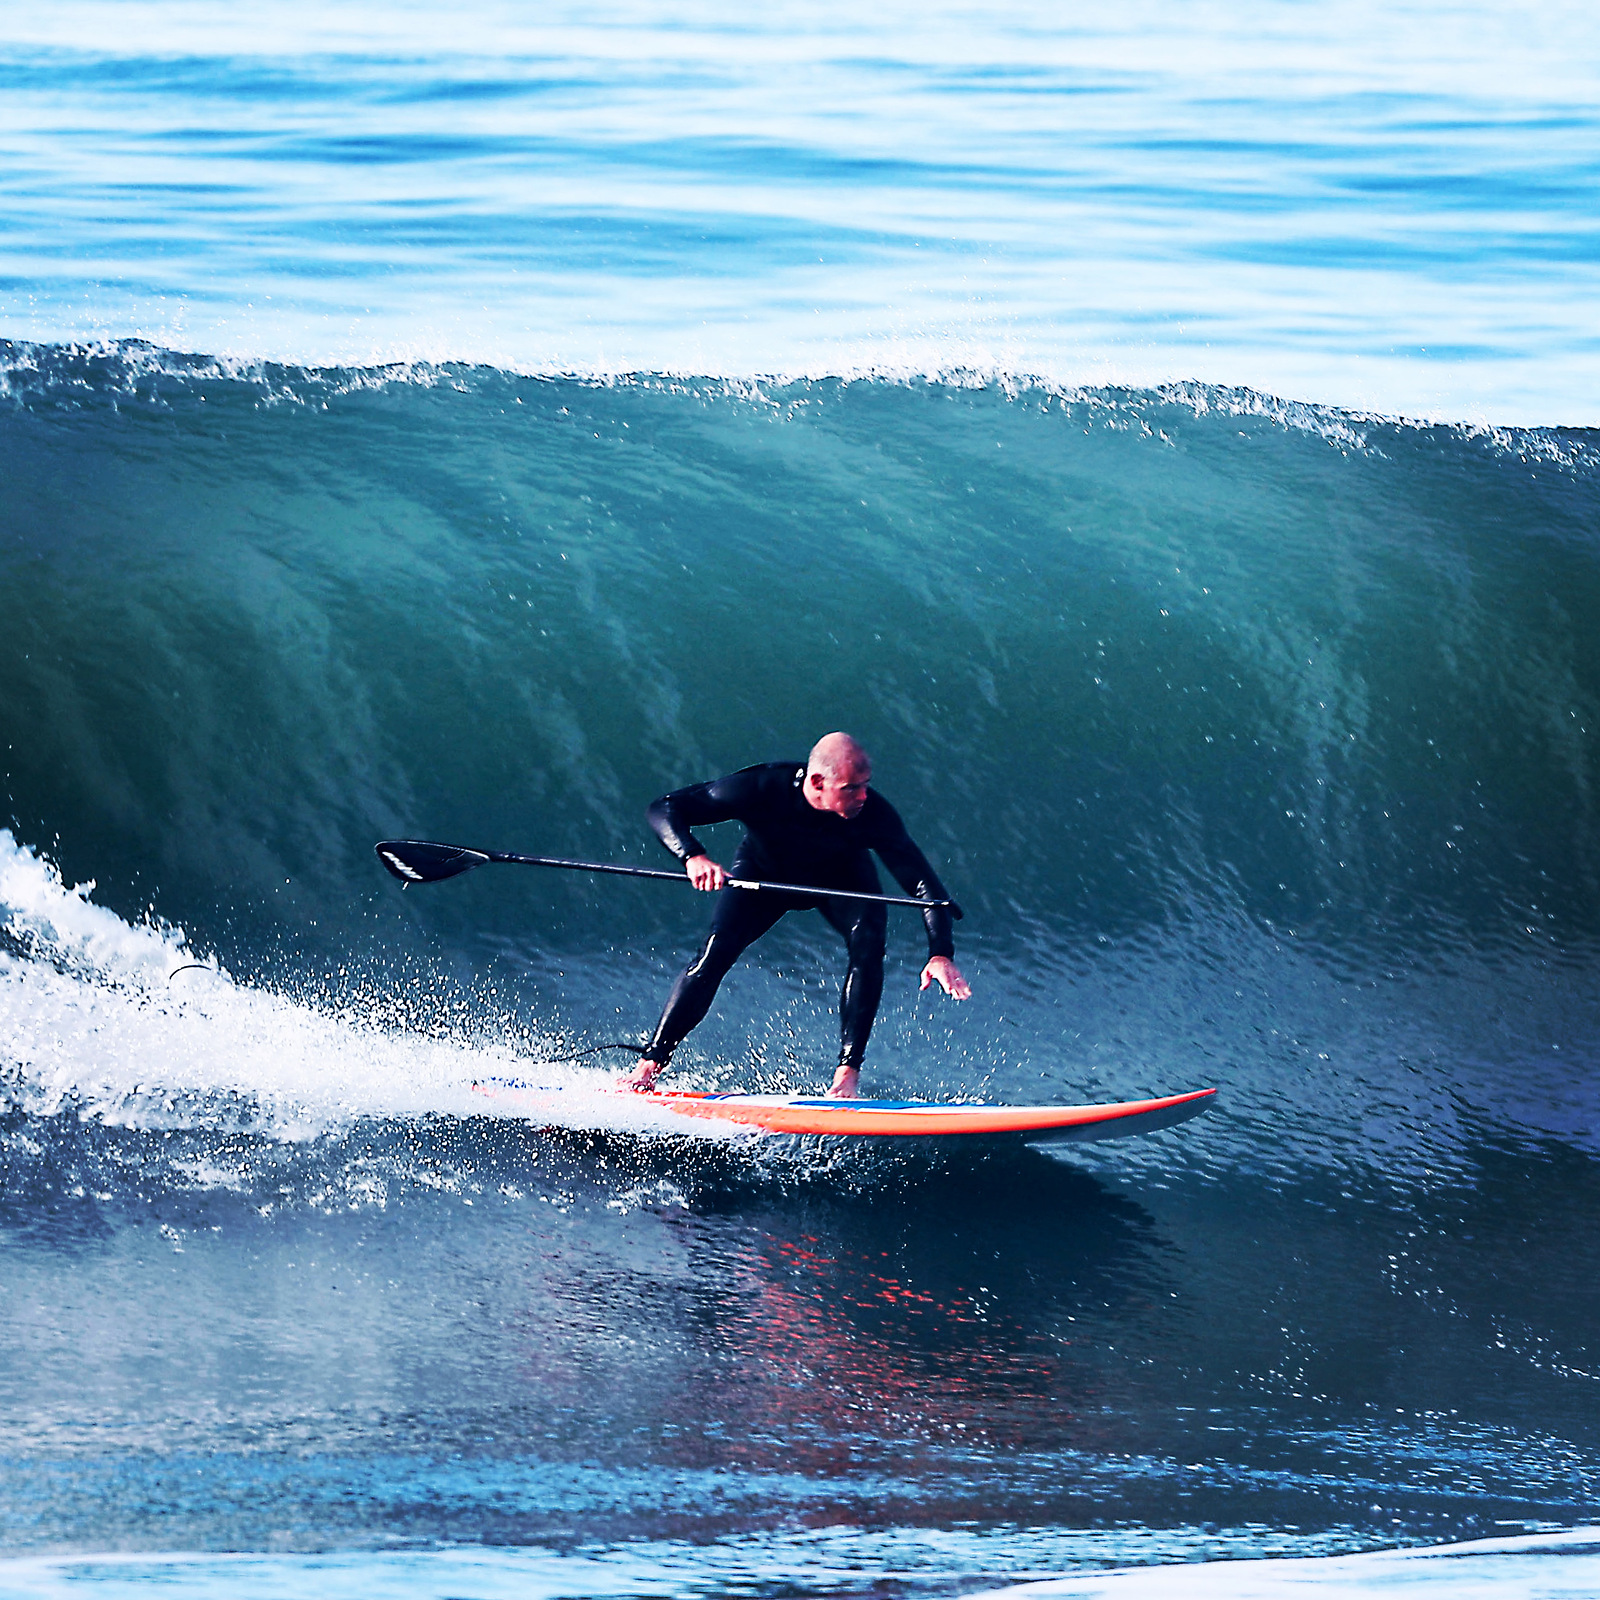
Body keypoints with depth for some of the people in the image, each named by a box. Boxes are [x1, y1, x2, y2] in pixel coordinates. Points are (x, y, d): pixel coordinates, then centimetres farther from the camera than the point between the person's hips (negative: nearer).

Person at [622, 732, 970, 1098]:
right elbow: (665, 809, -34)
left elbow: (922, 881, -34)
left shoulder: (873, 813, -36)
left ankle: (847, 1075, -24)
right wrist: (693, 857, -54)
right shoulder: (763, 788, -38)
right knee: (715, 954, -20)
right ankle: (649, 1067, -12)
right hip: (764, 872, 0)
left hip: (842, 879, 1)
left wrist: (940, 953, -49)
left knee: (868, 946, -28)